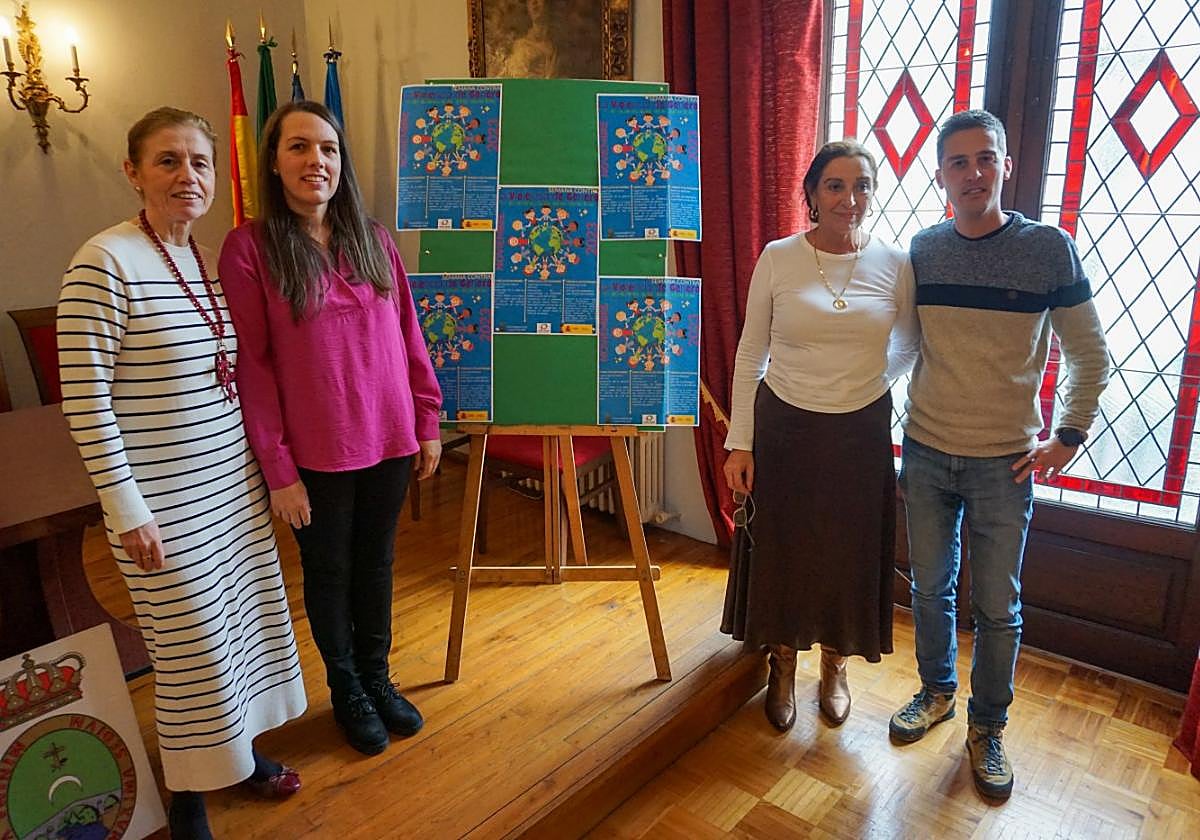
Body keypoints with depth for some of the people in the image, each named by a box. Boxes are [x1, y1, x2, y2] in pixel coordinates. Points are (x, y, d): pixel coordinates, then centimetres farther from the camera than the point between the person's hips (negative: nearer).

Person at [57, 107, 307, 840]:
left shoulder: (212, 260, 7)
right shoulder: (104, 263, -14)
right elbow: (85, 400, -15)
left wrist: (265, 466, 13)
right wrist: (126, 510, -15)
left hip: (235, 481, 7)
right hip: (163, 499, -6)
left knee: (246, 618, 17)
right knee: (193, 644, 5)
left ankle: (241, 748, 41)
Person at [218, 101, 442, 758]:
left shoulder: (372, 238, 4)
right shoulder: (249, 247, -8)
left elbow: (408, 337, 6)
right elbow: (251, 365, -10)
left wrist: (426, 424, 5)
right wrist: (277, 468, -12)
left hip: (388, 440, 4)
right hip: (314, 453, -3)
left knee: (376, 561, 18)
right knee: (328, 570, 14)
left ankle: (377, 676, 39)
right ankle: (345, 689, 37)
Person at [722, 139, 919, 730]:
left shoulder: (896, 264, -4)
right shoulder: (777, 258, -7)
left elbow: (911, 343, 14)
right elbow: (750, 354, -4)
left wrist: (870, 381, 7)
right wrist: (739, 444, -6)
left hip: (861, 432, 1)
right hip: (784, 426, -1)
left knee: (848, 550, 12)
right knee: (781, 547, 11)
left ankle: (835, 663, 38)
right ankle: (783, 663, 35)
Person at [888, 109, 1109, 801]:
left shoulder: (1049, 247, -7)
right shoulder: (922, 250, 0)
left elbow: (1091, 356, 1)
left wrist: (1068, 439, -3)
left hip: (1004, 464, -2)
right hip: (925, 454, 2)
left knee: (997, 606, 7)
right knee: (930, 588, 15)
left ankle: (988, 728, 28)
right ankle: (937, 692, 38)